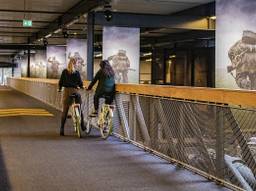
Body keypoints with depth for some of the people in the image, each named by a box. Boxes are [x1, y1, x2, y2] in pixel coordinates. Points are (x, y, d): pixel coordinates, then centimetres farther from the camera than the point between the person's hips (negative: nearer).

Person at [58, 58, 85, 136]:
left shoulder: (64, 72, 2)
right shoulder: (77, 73, -1)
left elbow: (60, 81, 3)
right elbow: (80, 83, 1)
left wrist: (60, 88, 21)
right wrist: (81, 87, 22)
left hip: (67, 91, 1)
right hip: (75, 91, -1)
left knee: (65, 111, 3)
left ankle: (62, 129, -1)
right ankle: (82, 126, 19)